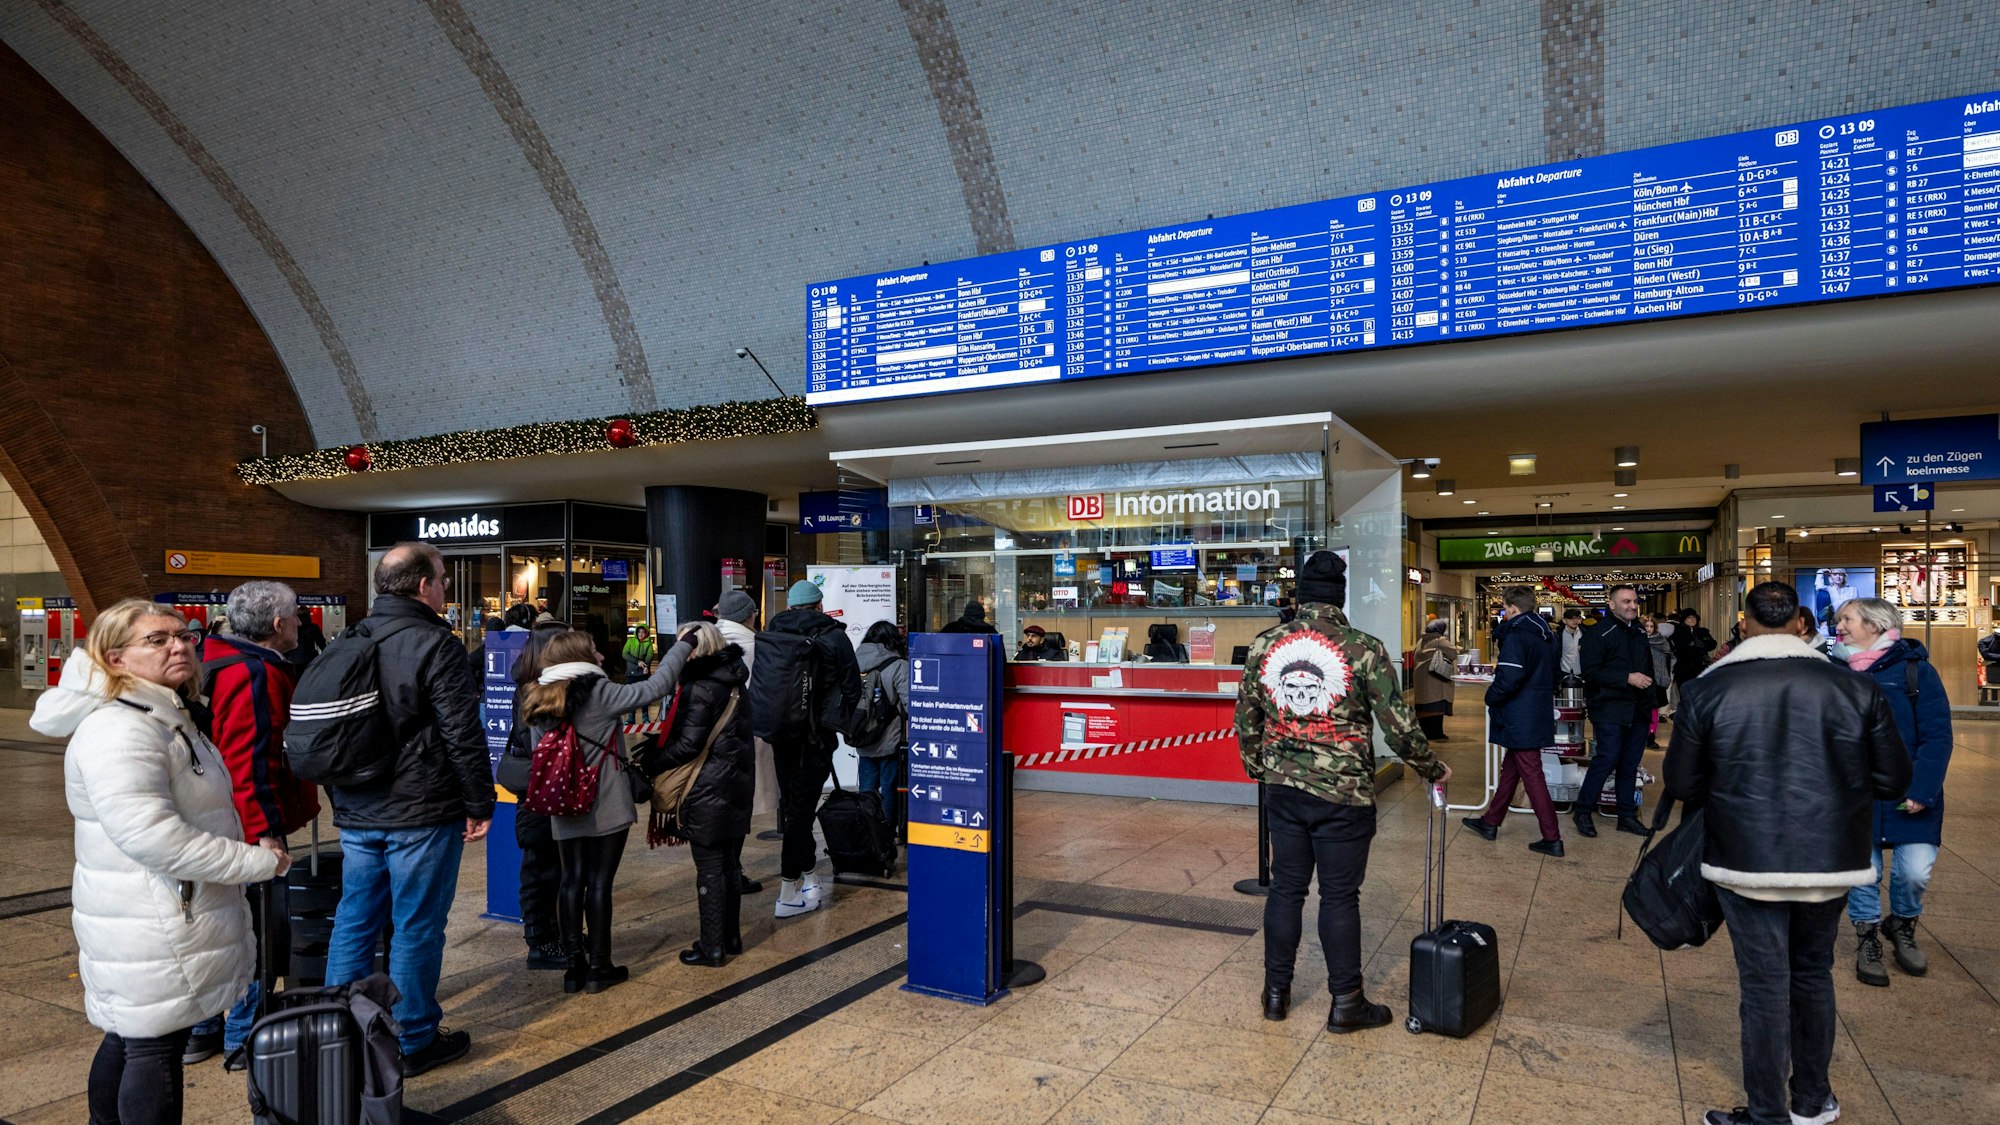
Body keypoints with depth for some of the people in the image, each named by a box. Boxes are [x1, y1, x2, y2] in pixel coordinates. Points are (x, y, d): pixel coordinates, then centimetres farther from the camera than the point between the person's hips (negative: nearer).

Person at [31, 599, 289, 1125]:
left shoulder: (163, 717, 14)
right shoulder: (119, 732, -22)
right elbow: (151, 836, -29)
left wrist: (249, 846, 17)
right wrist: (257, 861, -22)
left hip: (167, 916, 11)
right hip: (150, 929, -11)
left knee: (129, 1035, 21)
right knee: (155, 1046, -2)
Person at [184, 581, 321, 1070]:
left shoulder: (218, 661, 12)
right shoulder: (257, 675, -20)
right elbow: (253, 762, -24)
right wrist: (267, 831, -23)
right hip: (251, 827, -10)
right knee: (253, 929, 1)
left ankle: (200, 1030, 30)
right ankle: (244, 1039, 12)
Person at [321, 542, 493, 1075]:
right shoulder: (435, 645, -14)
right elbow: (463, 734, -17)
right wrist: (480, 804, -8)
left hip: (356, 812, 7)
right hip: (421, 813, -7)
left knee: (354, 921, 16)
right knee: (417, 927, 3)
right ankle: (413, 1041, 14)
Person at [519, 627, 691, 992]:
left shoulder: (538, 701, 5)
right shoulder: (600, 693, -14)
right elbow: (656, 686, -15)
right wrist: (684, 644, -7)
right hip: (606, 807, -6)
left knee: (572, 880, 11)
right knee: (599, 882, 1)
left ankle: (574, 964, 16)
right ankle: (598, 967, 10)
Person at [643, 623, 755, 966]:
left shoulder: (699, 688, -15)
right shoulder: (734, 682, 9)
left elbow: (689, 744, -19)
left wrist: (652, 762, -9)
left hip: (708, 791, -8)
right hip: (738, 784, 8)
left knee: (709, 869, 0)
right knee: (731, 864, 16)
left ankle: (711, 947, 8)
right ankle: (731, 937, 27)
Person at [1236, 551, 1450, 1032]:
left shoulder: (1264, 645, -1)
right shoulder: (1363, 649, -11)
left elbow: (1246, 720, 7)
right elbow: (1399, 725, -8)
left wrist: (1260, 771, 22)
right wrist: (1432, 770, 8)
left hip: (1283, 789, 3)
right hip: (1343, 794, -3)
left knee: (1285, 887, 14)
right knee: (1339, 896, 6)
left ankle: (1276, 991, 24)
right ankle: (1346, 1002, 18)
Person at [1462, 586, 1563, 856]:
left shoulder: (1516, 636, -18)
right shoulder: (1549, 636, 11)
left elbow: (1508, 679, -26)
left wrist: (1491, 697, -8)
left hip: (1520, 720, -9)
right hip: (1539, 714, 9)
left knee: (1531, 775, -4)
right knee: (1509, 768, 18)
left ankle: (1552, 838, -1)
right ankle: (1491, 821, 29)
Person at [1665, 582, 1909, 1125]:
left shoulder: (1707, 689, -10)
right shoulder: (1856, 688, -6)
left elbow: (1681, 785, -5)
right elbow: (1893, 780, 1)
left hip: (1747, 862, -3)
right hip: (1828, 860, 3)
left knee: (1765, 985, 7)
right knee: (1813, 975, 20)